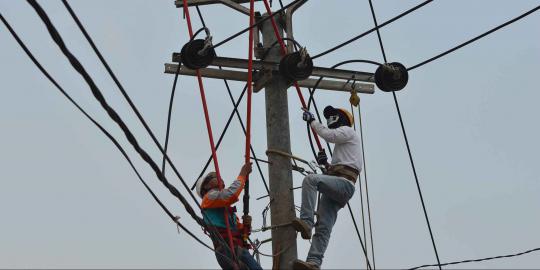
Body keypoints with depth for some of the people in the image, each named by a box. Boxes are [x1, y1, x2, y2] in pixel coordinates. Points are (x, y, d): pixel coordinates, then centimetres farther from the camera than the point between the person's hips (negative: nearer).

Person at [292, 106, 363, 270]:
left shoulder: (347, 130, 13)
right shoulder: (341, 143, 39)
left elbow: (328, 134, -8)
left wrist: (312, 120, 3)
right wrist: (326, 164, 22)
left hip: (344, 183, -9)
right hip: (336, 188, 9)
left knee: (310, 179, -31)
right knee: (323, 228, -10)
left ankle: (306, 222, -39)